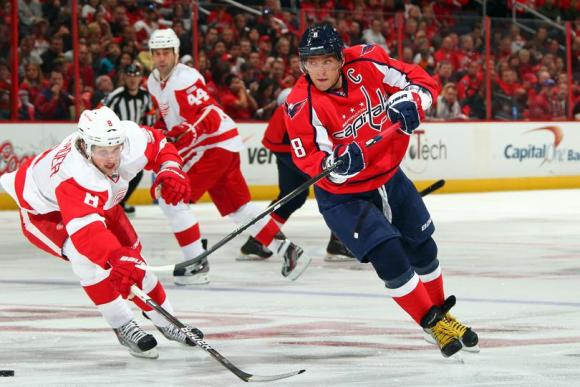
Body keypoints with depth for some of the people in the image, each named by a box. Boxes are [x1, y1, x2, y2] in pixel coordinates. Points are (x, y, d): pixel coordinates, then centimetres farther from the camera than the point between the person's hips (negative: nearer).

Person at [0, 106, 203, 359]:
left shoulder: (131, 138, -30)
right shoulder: (74, 176, -49)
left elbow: (160, 146, -6)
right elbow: (86, 229, -62)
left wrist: (171, 170, -25)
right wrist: (117, 259, -77)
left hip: (100, 201, 7)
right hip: (44, 211, -7)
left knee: (131, 256, 8)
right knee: (86, 254, -32)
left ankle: (166, 322, 31)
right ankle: (123, 327, -17)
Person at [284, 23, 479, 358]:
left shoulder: (368, 65, -18)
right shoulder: (302, 105, -24)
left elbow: (423, 81, -9)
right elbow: (309, 158, -26)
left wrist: (410, 100, -30)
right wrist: (337, 163, -45)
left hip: (388, 176, 4)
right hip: (342, 195, -4)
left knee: (423, 248, 17)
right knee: (389, 256, -17)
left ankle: (442, 313, 41)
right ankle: (431, 323, 3)